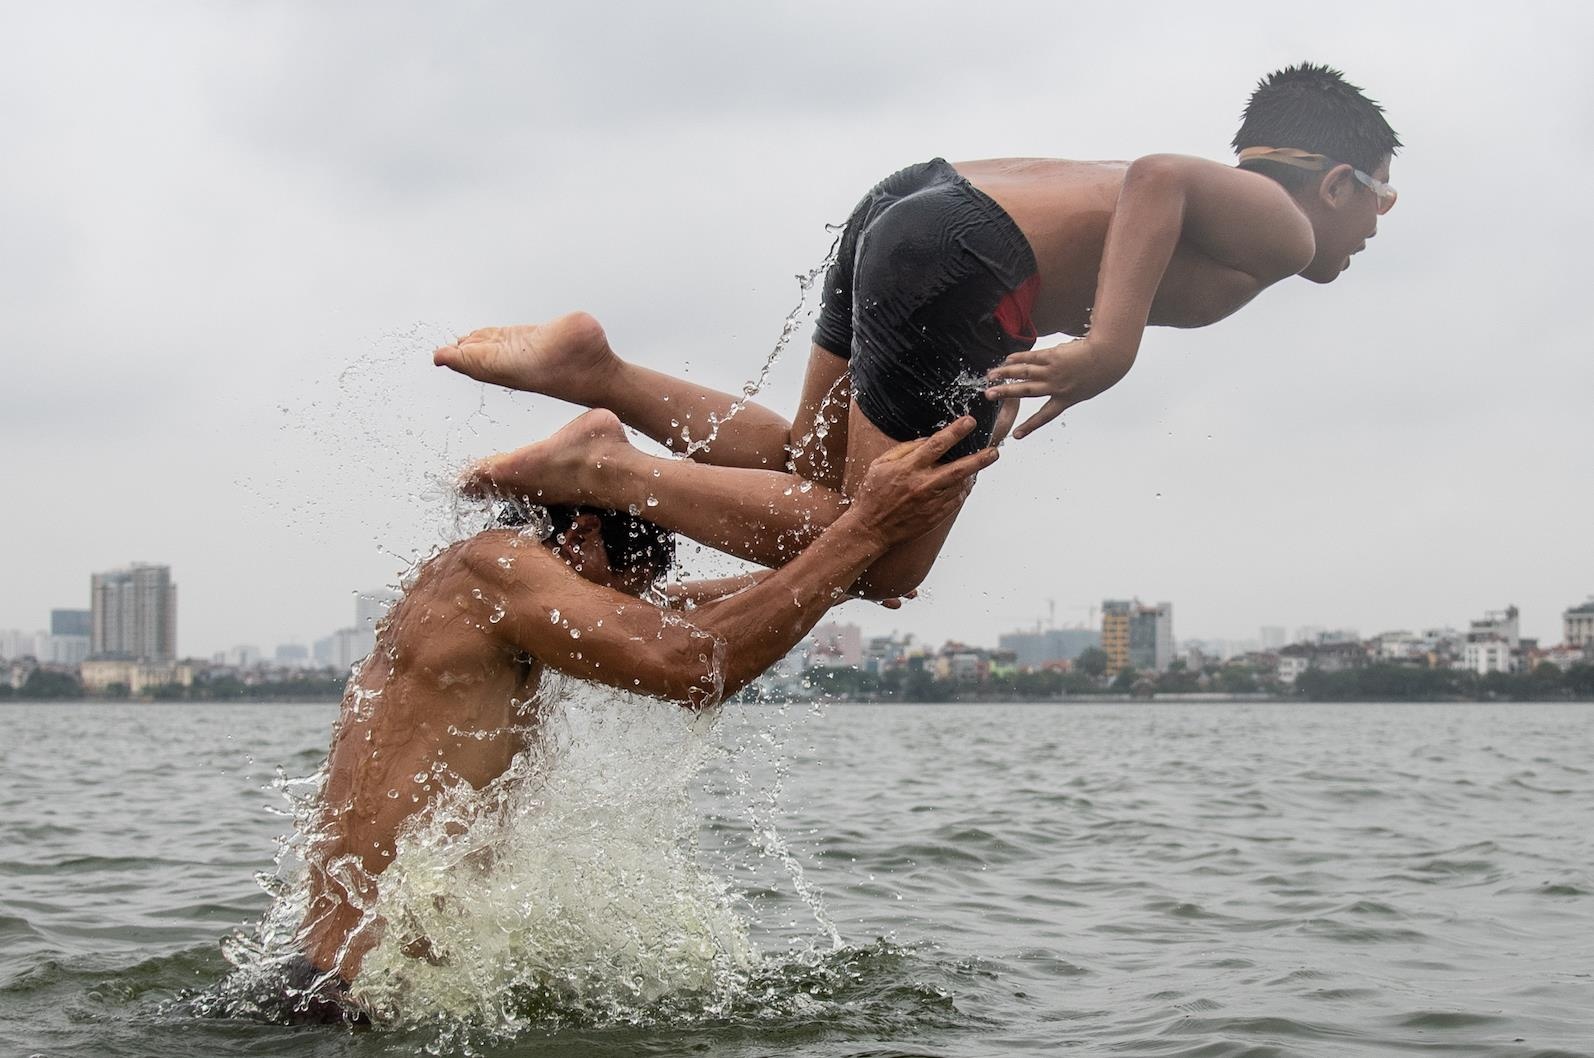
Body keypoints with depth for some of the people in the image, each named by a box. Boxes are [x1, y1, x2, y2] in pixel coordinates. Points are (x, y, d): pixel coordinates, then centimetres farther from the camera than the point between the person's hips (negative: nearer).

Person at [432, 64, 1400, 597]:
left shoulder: (1223, 192, 30)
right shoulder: (1282, 226, 2)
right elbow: (1158, 177, -17)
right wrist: (1109, 347, -28)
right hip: (959, 266, -9)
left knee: (810, 470, 20)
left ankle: (592, 369, 6)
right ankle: (608, 469, -12)